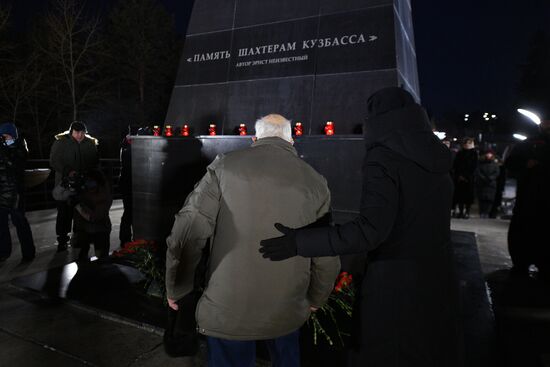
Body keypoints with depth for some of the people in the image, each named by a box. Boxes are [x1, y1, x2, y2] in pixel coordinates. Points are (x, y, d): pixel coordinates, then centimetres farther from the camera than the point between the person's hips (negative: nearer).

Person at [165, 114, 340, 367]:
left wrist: (176, 287, 4)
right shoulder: (314, 181, -2)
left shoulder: (225, 166, -7)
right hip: (287, 310, 3)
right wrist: (316, 298, 19)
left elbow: (188, 232, -11)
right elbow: (326, 258, 1)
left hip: (227, 309, -2)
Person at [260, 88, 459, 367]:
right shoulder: (436, 156, 6)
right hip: (437, 283, 7)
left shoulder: (384, 156, -16)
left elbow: (371, 230, -26)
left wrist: (300, 242, -23)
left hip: (394, 286, -7)